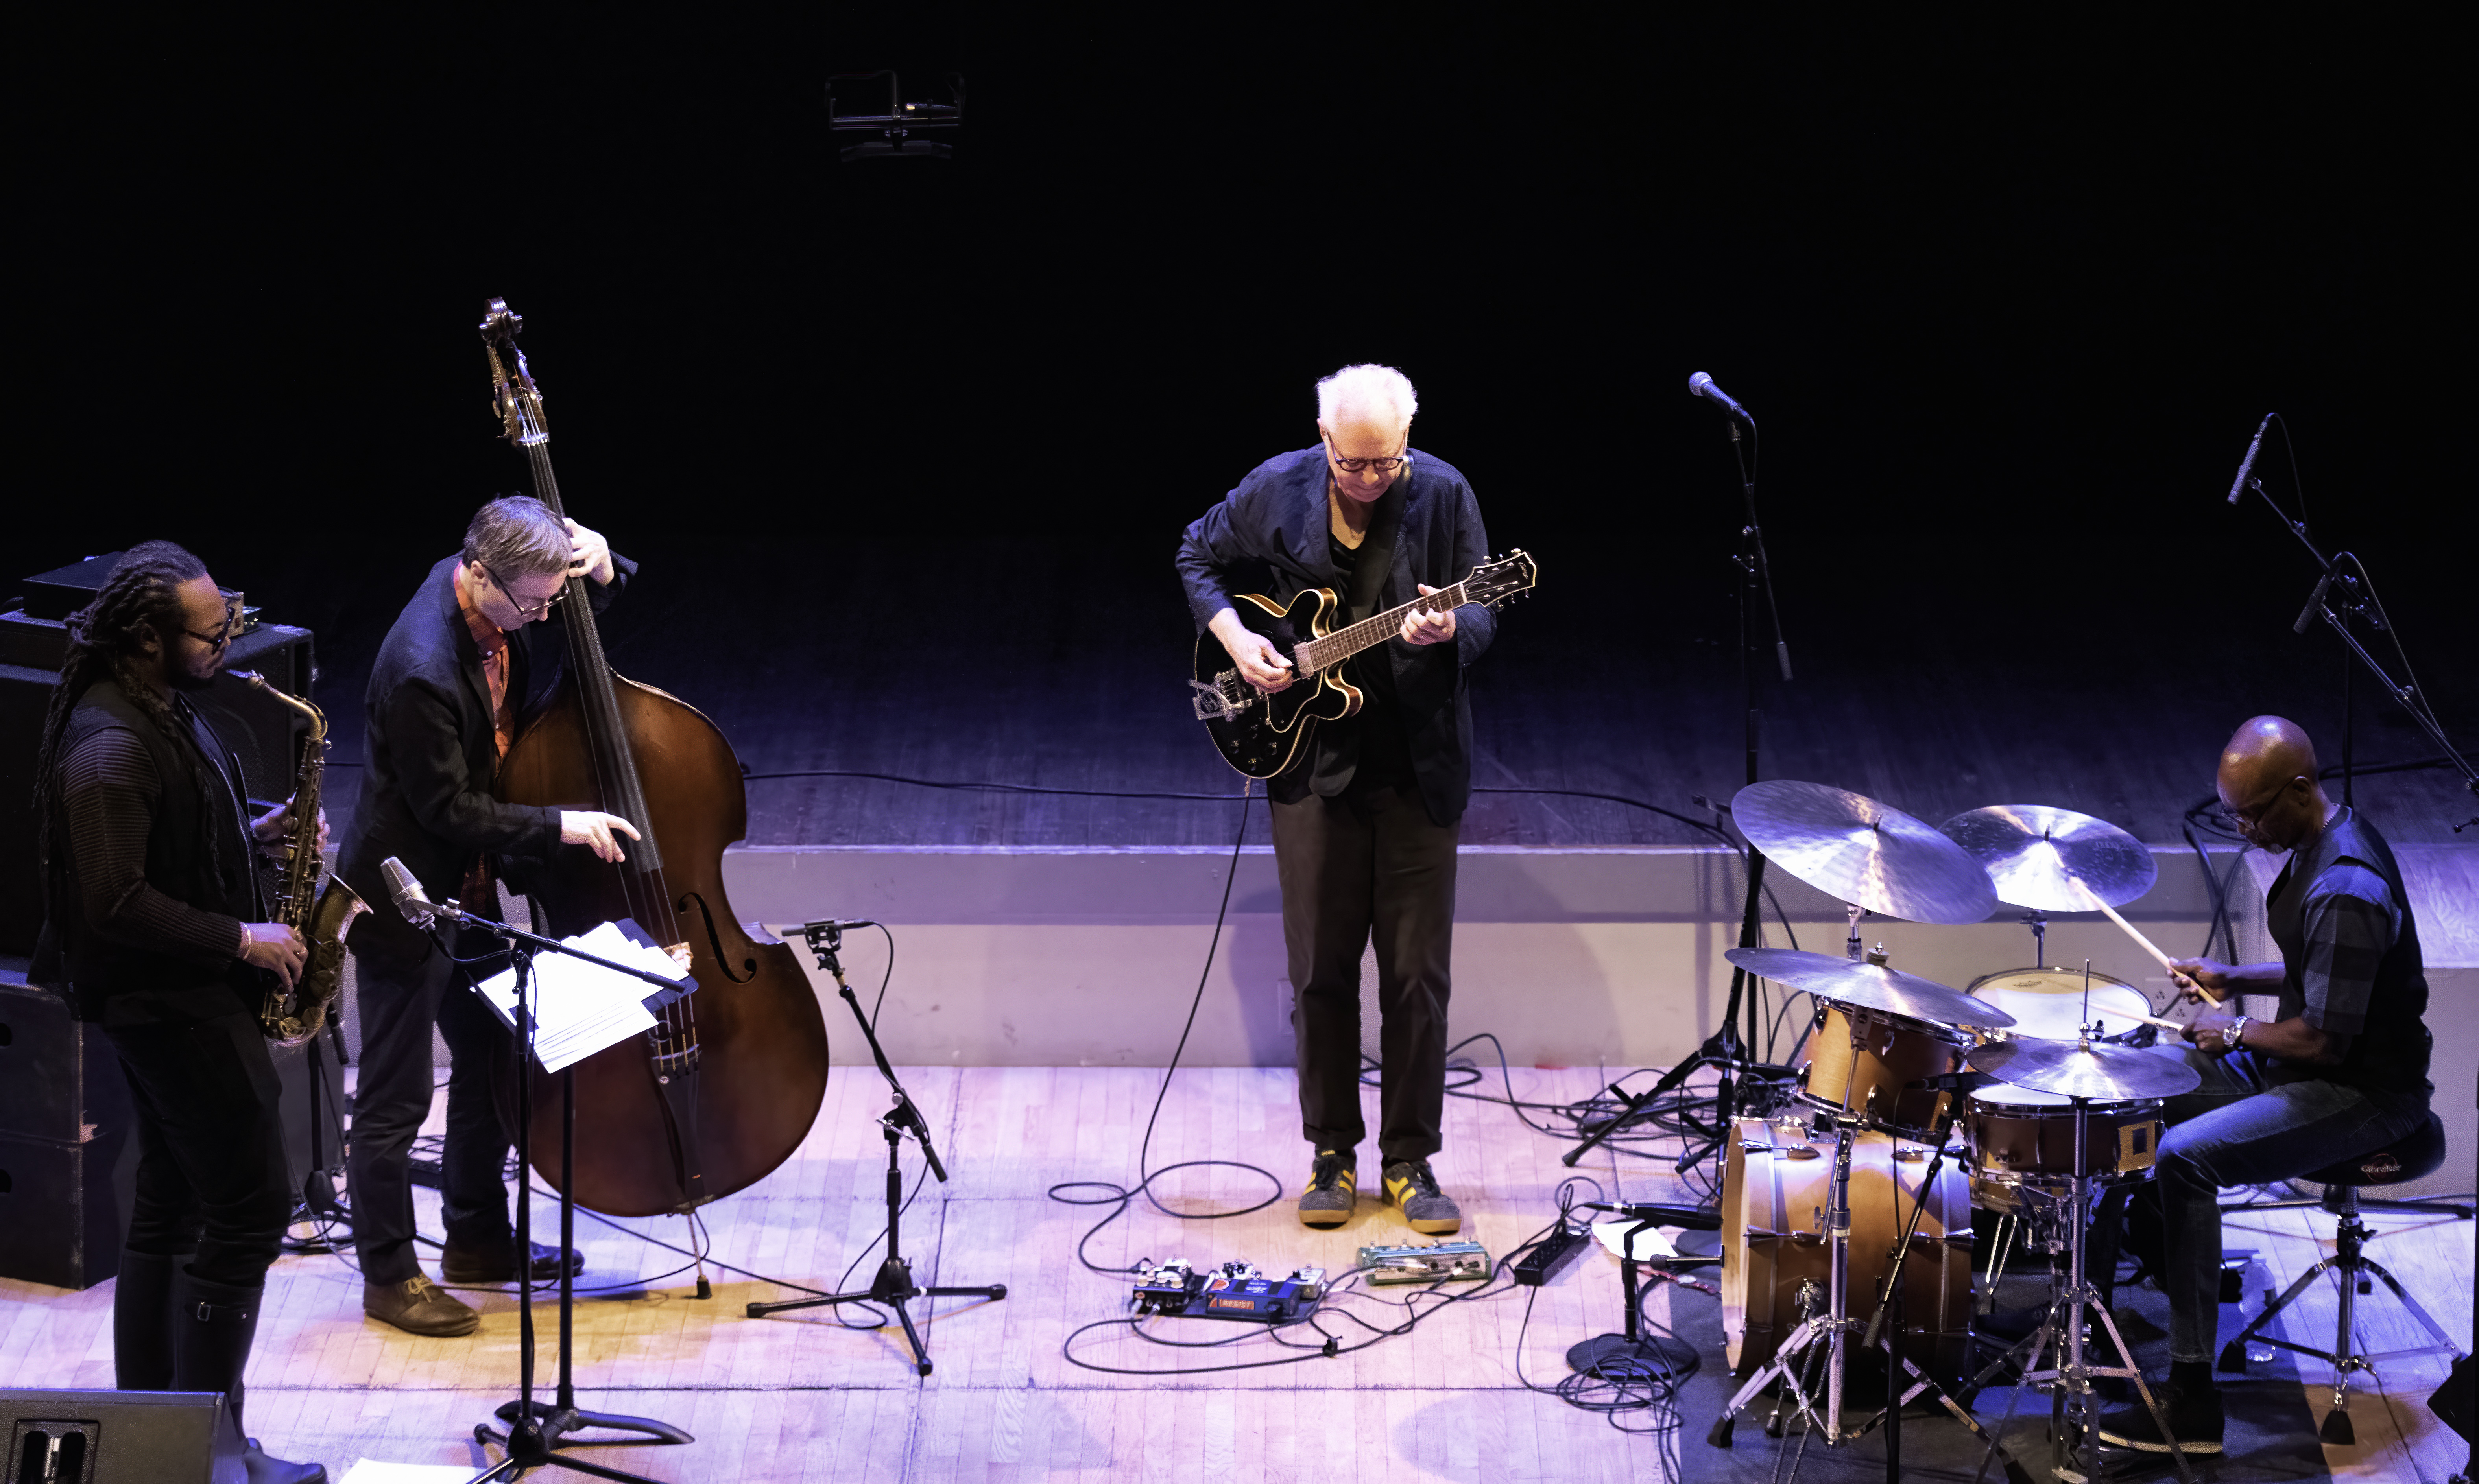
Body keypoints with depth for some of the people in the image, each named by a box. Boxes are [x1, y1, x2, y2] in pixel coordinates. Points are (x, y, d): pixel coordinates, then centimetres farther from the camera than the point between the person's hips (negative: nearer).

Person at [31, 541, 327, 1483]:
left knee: (172, 1206, 16)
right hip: (171, 1002, -11)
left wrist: (254, 833, 6)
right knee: (249, 1209, -6)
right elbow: (115, 902, -29)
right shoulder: (110, 748, -25)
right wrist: (240, 939, -21)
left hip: (175, 993, 11)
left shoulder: (159, 709, 7)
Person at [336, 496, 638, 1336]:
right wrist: (560, 827, -21)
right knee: (394, 1101, 2)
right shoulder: (422, 669, -31)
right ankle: (389, 1276, 15)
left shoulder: (499, 596, -6)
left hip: (467, 888, 10)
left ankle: (478, 1240, 37)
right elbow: (448, 809, -25)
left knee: (494, 1061, 21)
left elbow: (588, 605, 14)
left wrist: (599, 570, -10)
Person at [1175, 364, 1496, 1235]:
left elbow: (1484, 616, -5)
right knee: (1322, 968, 5)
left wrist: (1449, 631, -28)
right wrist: (1234, 639, -4)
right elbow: (1200, 558, 12)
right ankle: (1333, 1152, 18)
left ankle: (1409, 1158, 12)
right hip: (1312, 761, 1)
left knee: (1417, 972, 2)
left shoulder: (1442, 495, -8)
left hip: (1419, 763, -1)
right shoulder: (1276, 491, -4)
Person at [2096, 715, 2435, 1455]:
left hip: (2365, 1095, -11)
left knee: (2184, 1158, -23)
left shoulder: (2346, 891, -29)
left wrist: (2239, 1032, -11)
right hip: (2310, 1064, 11)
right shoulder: (2330, 836, 4)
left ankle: (2192, 1404, -21)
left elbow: (2324, 1039, -27)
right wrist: (2236, 978, 8)